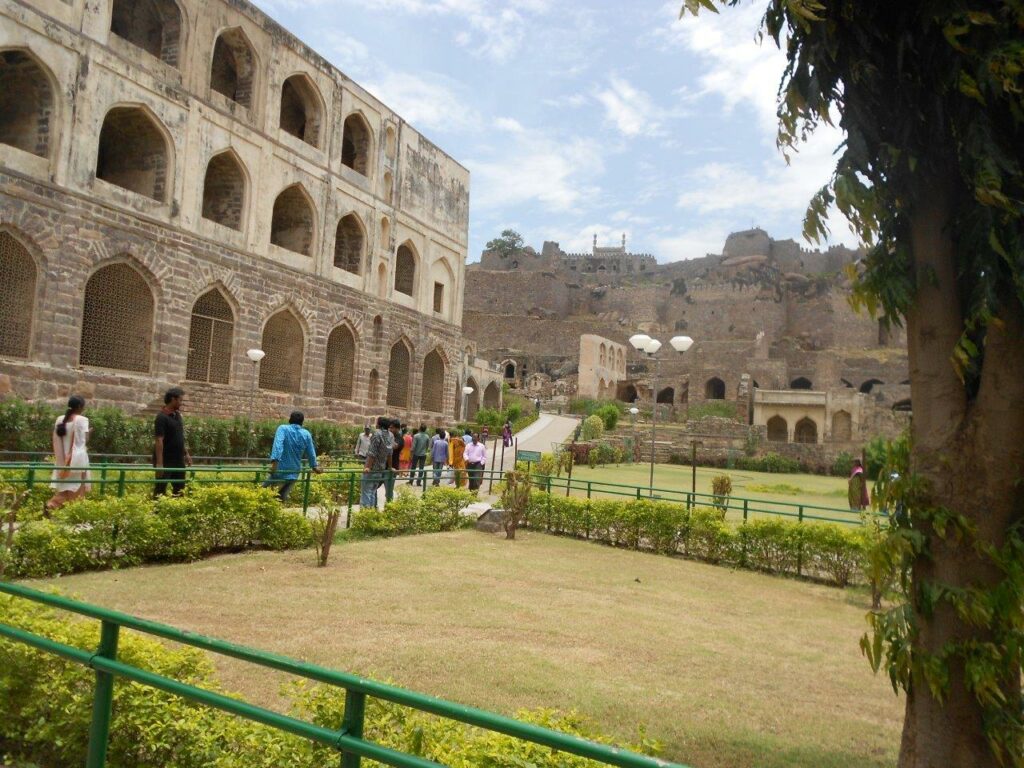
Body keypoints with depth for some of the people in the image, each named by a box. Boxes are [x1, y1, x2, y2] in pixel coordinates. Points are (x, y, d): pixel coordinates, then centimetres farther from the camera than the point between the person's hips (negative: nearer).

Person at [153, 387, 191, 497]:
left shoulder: (177, 415, 10)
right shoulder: (162, 417, -15)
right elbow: (158, 441, -20)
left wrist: (186, 453, 16)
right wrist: (159, 463, -24)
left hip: (178, 460, 8)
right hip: (166, 461, -8)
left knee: (180, 490, 12)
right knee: (160, 490, -1)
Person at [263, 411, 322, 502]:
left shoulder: (283, 428, -6)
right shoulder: (306, 434, 4)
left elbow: (278, 445, -23)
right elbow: (311, 453, 11)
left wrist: (274, 461, -33)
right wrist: (314, 466, 27)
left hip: (280, 471, -3)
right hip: (294, 473, 3)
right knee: (281, 498, 15)